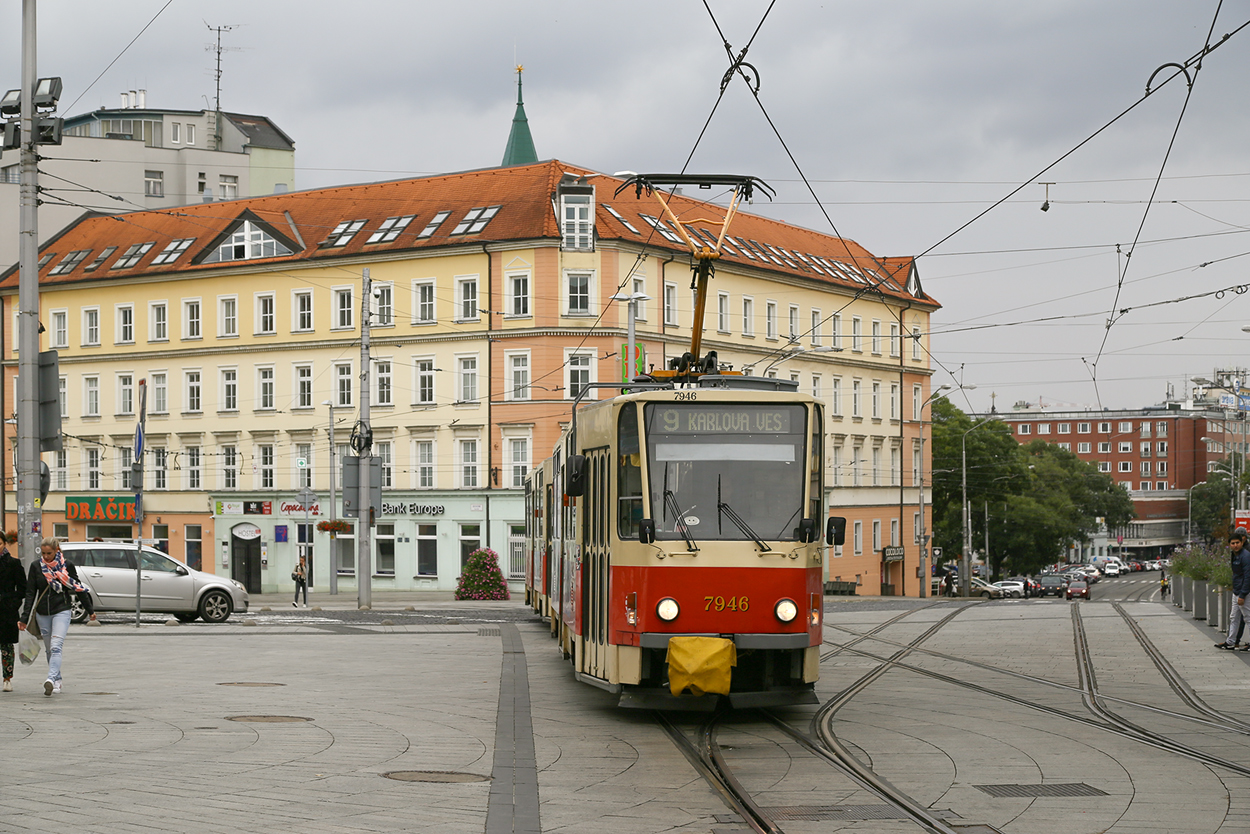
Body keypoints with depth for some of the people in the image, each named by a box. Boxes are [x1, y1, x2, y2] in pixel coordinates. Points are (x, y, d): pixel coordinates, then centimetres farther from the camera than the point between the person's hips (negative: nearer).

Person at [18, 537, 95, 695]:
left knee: (56, 646, -19)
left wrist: (90, 610, 14)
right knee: (50, 649, 10)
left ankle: (51, 679, -32)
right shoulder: (36, 566, 1)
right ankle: (57, 681, 21)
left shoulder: (67, 565, -3)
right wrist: (24, 618, -2)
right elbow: (30, 593, 2)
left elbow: (77, 588, 7)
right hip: (42, 613, 3)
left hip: (62, 611, -3)